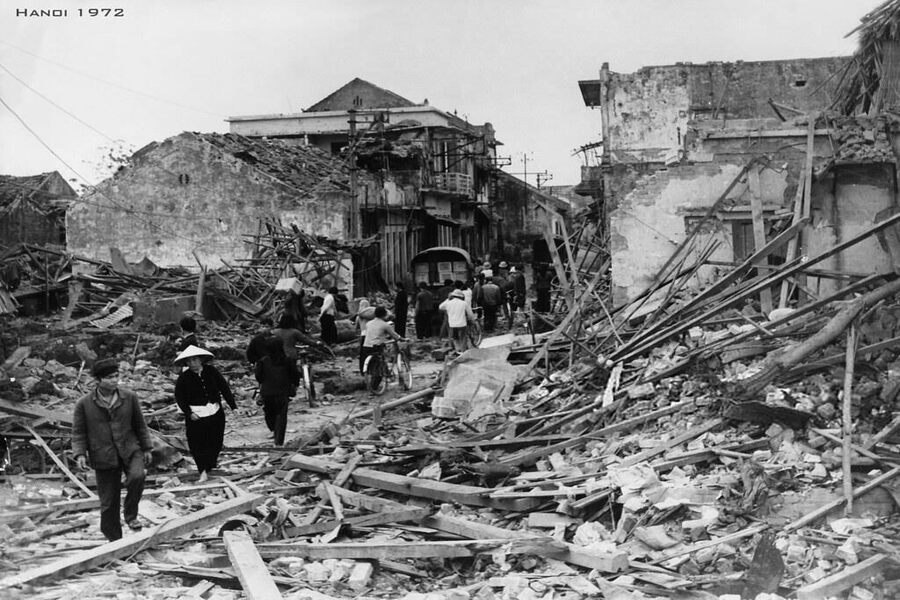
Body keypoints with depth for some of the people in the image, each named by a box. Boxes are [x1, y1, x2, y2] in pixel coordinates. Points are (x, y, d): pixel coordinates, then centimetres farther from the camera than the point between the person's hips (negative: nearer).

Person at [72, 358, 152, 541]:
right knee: (108, 503, 4)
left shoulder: (129, 397, 3)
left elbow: (140, 424, 11)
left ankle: (130, 515, -5)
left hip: (130, 450, 1)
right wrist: (80, 453, -11)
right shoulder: (84, 403, -2)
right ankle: (114, 539, 22)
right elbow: (78, 432, 3)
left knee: (137, 476, -29)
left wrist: (147, 448, 12)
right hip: (103, 456, 0)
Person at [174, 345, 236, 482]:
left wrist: (233, 406, -2)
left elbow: (224, 388, 2)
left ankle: (210, 464, 32)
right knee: (197, 444, -7)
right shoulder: (184, 378, -5)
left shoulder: (211, 371, -1)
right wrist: (188, 413, -11)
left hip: (215, 413, 2)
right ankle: (204, 472, 1)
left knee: (215, 442, 8)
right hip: (195, 416, -2)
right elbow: (179, 398, -2)